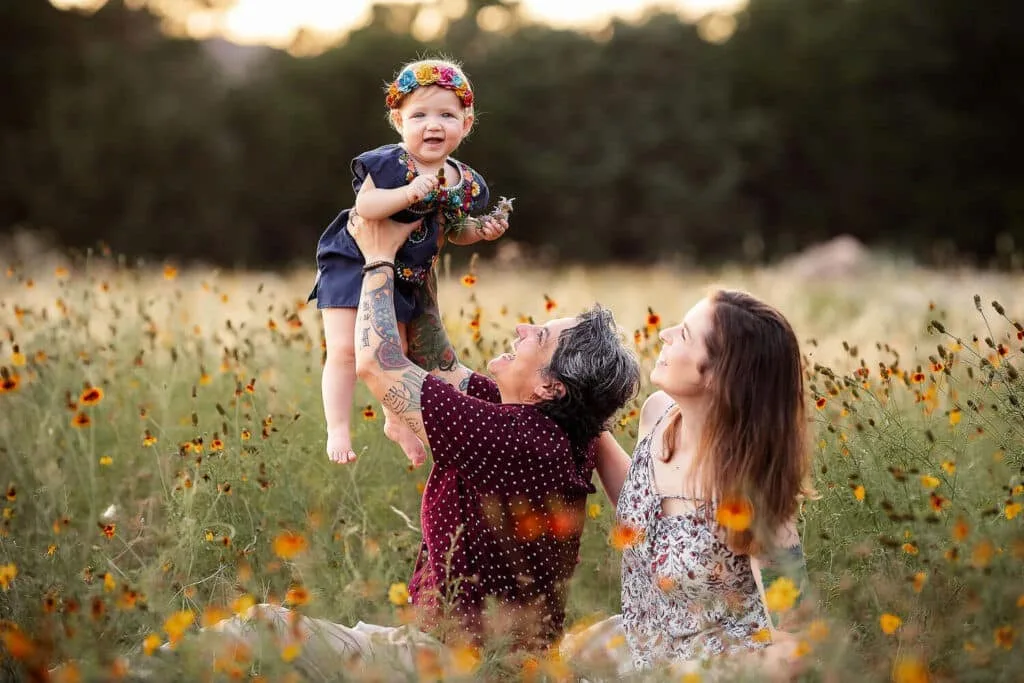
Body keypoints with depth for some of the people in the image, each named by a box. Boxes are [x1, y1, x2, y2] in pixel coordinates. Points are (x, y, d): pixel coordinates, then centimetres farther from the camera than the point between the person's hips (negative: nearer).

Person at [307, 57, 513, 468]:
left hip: (402, 278, 5)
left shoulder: (466, 184, -3)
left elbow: (454, 231, 13)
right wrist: (410, 192, -41)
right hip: (352, 264, -5)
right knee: (344, 349, -12)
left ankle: (396, 423, 38)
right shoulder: (388, 164, -20)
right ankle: (337, 429, -2)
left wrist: (481, 230, -6)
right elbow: (364, 206, -32)